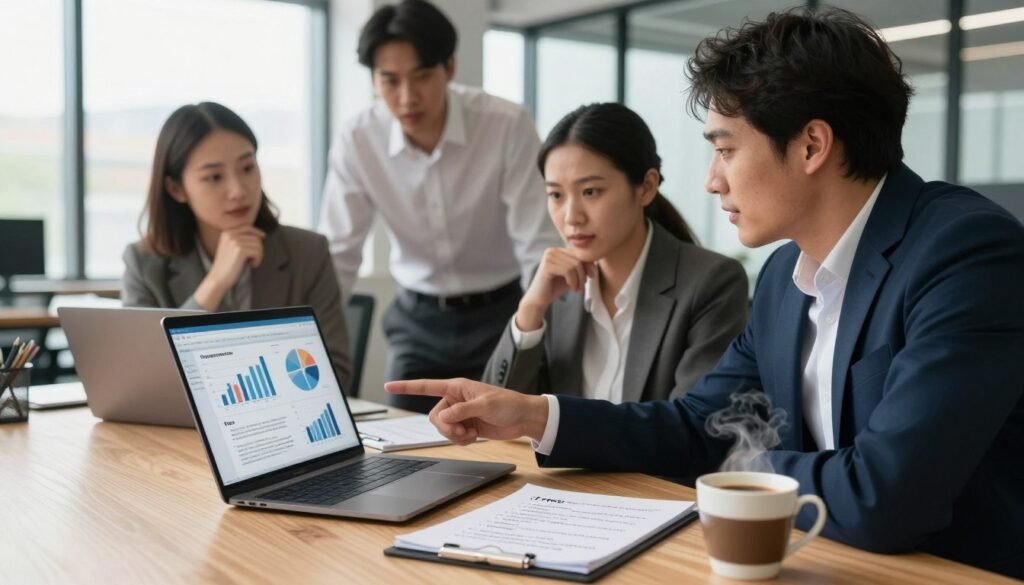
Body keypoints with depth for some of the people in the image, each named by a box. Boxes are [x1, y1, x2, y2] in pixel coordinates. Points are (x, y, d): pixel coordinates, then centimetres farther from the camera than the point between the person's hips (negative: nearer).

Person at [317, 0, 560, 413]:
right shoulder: (356, 142, -13)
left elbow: (539, 248, -20)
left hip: (500, 314, -2)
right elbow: (336, 255, -8)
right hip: (418, 319, 3)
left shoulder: (509, 126, -21)